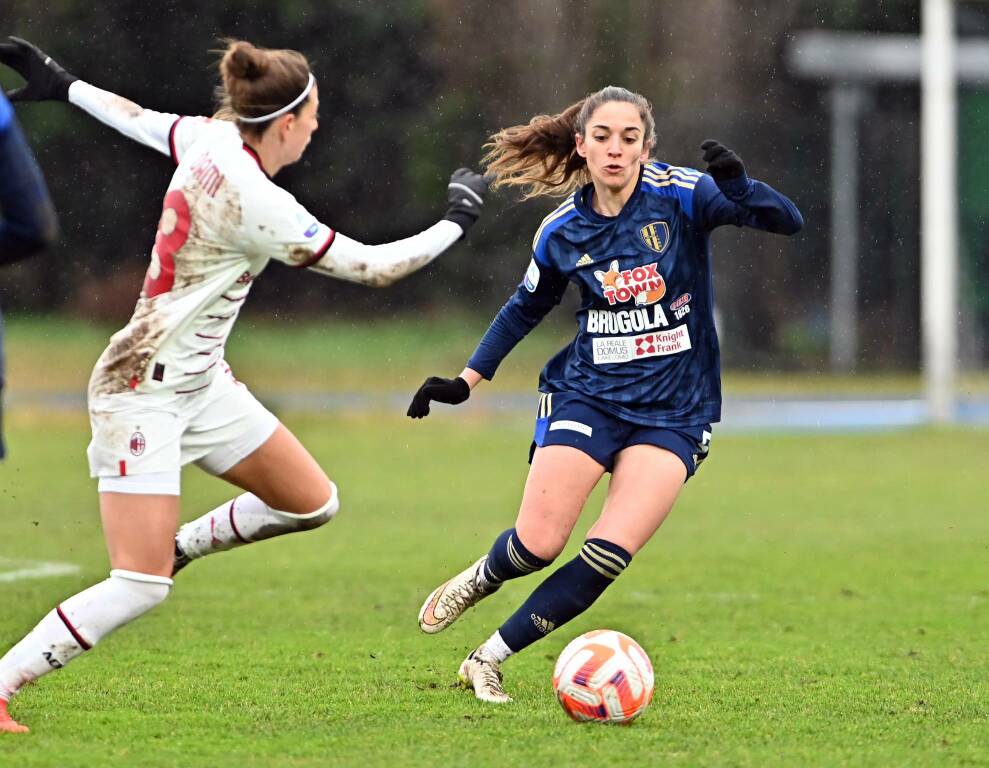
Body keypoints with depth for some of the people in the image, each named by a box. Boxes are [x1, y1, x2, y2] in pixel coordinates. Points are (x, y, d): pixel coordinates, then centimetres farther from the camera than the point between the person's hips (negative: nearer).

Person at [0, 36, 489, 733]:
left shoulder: (211, 137, -1)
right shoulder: (254, 204, -25)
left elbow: (139, 119, 19)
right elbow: (375, 268, -17)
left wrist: (65, 87, 38)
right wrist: (457, 221, -2)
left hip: (201, 381, 10)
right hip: (143, 392, -10)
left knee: (314, 503, 10)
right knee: (140, 590, -14)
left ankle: (176, 546, 25)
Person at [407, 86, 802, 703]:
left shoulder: (681, 196, -9)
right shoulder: (562, 232, 1)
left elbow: (788, 221, -18)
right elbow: (526, 309, 19)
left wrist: (737, 188, -37)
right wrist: (467, 381, 15)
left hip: (674, 412, -1)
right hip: (588, 394, 1)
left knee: (609, 554, -16)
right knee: (538, 544, -13)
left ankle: (489, 660, 0)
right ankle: (476, 581, 25)